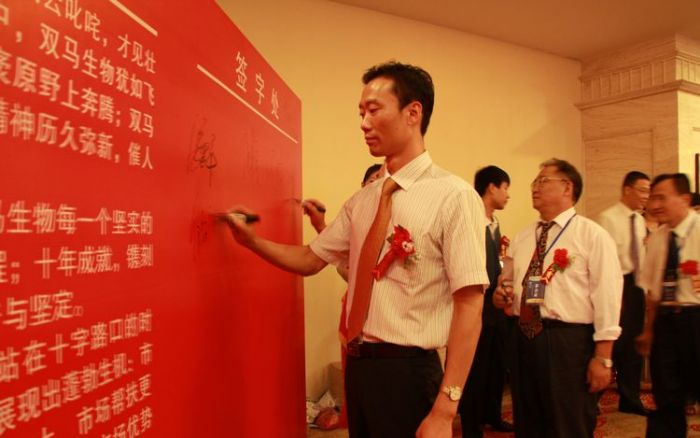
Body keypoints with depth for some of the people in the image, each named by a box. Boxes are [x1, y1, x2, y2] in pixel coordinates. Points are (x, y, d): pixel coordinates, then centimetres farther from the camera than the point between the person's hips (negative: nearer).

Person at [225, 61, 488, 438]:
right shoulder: (361, 201, 6)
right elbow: (310, 259, 12)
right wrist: (251, 240, -3)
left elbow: (469, 304, -18)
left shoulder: (454, 196, -15)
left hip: (407, 371, -6)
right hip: (357, 365, 7)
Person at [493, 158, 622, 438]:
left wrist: (603, 358, -14)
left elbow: (606, 297, -11)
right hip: (525, 339, 6)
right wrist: (501, 296, 0)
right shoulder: (522, 238, 13)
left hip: (569, 343, -6)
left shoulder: (592, 235, -6)